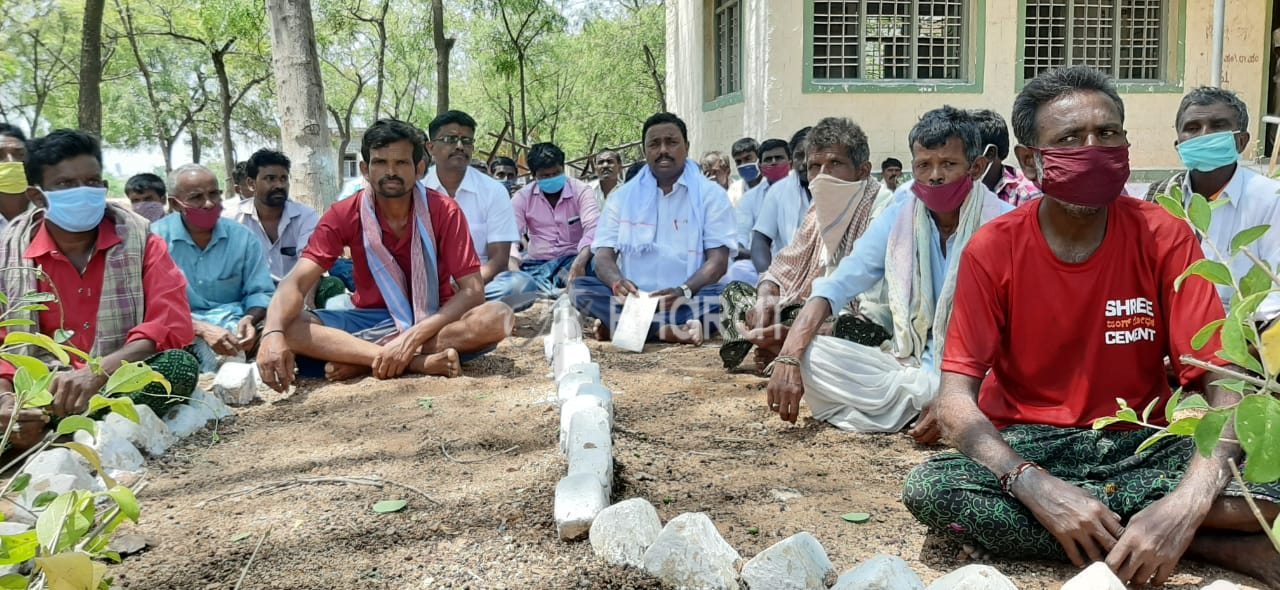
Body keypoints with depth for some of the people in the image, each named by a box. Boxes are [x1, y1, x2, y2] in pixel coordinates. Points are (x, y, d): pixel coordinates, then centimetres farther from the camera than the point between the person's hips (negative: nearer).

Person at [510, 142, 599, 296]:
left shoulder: (581, 191, -4)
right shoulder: (522, 197, 3)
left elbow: (593, 228, -19)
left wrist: (580, 262, -40)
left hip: (572, 259, -1)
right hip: (536, 263, 1)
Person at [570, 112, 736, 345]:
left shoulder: (711, 195, 4)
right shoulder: (624, 196, 11)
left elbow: (718, 260, -5)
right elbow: (604, 256, 3)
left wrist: (684, 291, -25)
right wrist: (617, 282, -22)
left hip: (687, 300, -1)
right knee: (579, 287, -22)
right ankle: (669, 329, -31)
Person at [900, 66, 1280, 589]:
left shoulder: (1163, 238, -6)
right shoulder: (992, 250, -9)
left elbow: (1223, 386, -13)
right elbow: (955, 400, -15)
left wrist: (1187, 504, -32)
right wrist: (1039, 488, -33)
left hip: (1142, 445, -1)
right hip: (1028, 446, 2)